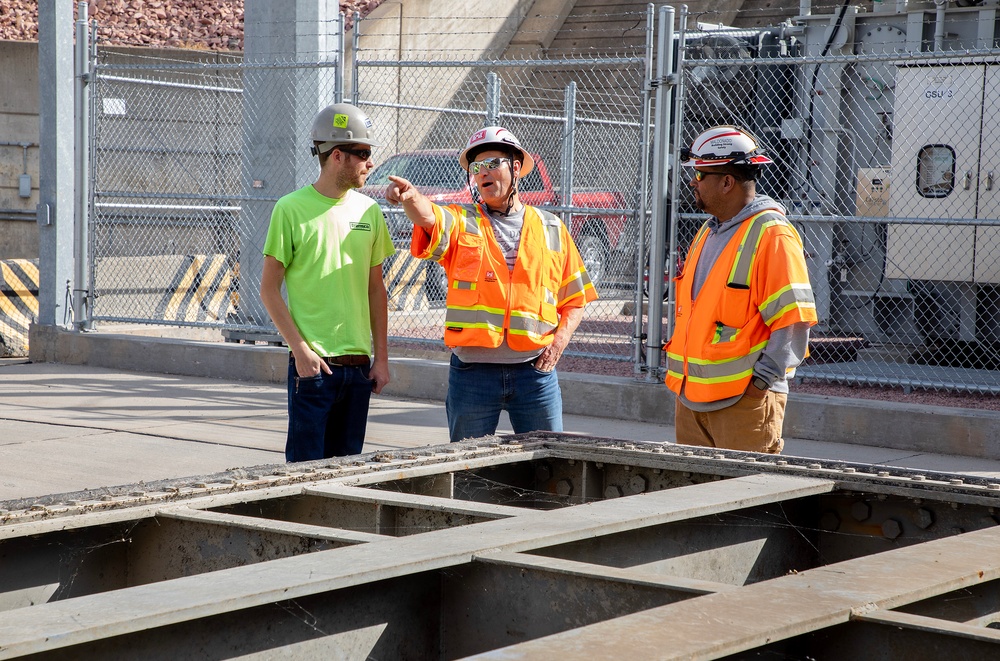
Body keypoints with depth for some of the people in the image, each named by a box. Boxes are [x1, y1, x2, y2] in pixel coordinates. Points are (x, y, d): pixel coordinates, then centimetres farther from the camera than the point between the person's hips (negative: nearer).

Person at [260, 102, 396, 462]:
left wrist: (381, 357, 9)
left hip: (358, 364, 5)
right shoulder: (292, 209, -6)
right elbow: (269, 289, -5)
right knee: (307, 465, -4)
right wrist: (300, 349, -12)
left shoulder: (368, 211, 9)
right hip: (312, 363, -5)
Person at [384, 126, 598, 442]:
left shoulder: (551, 228, 11)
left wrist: (560, 339, -3)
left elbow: (575, 298, 15)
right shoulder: (461, 223, 5)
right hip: (472, 371, -1)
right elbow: (428, 216, -19)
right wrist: (410, 197, -42)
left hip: (535, 370, 1)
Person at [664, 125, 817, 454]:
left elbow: (793, 318, -17)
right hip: (692, 395, 9)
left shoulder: (771, 235, -12)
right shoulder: (707, 232, 17)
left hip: (745, 399, -9)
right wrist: (679, 370, 15)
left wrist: (763, 380, -18)